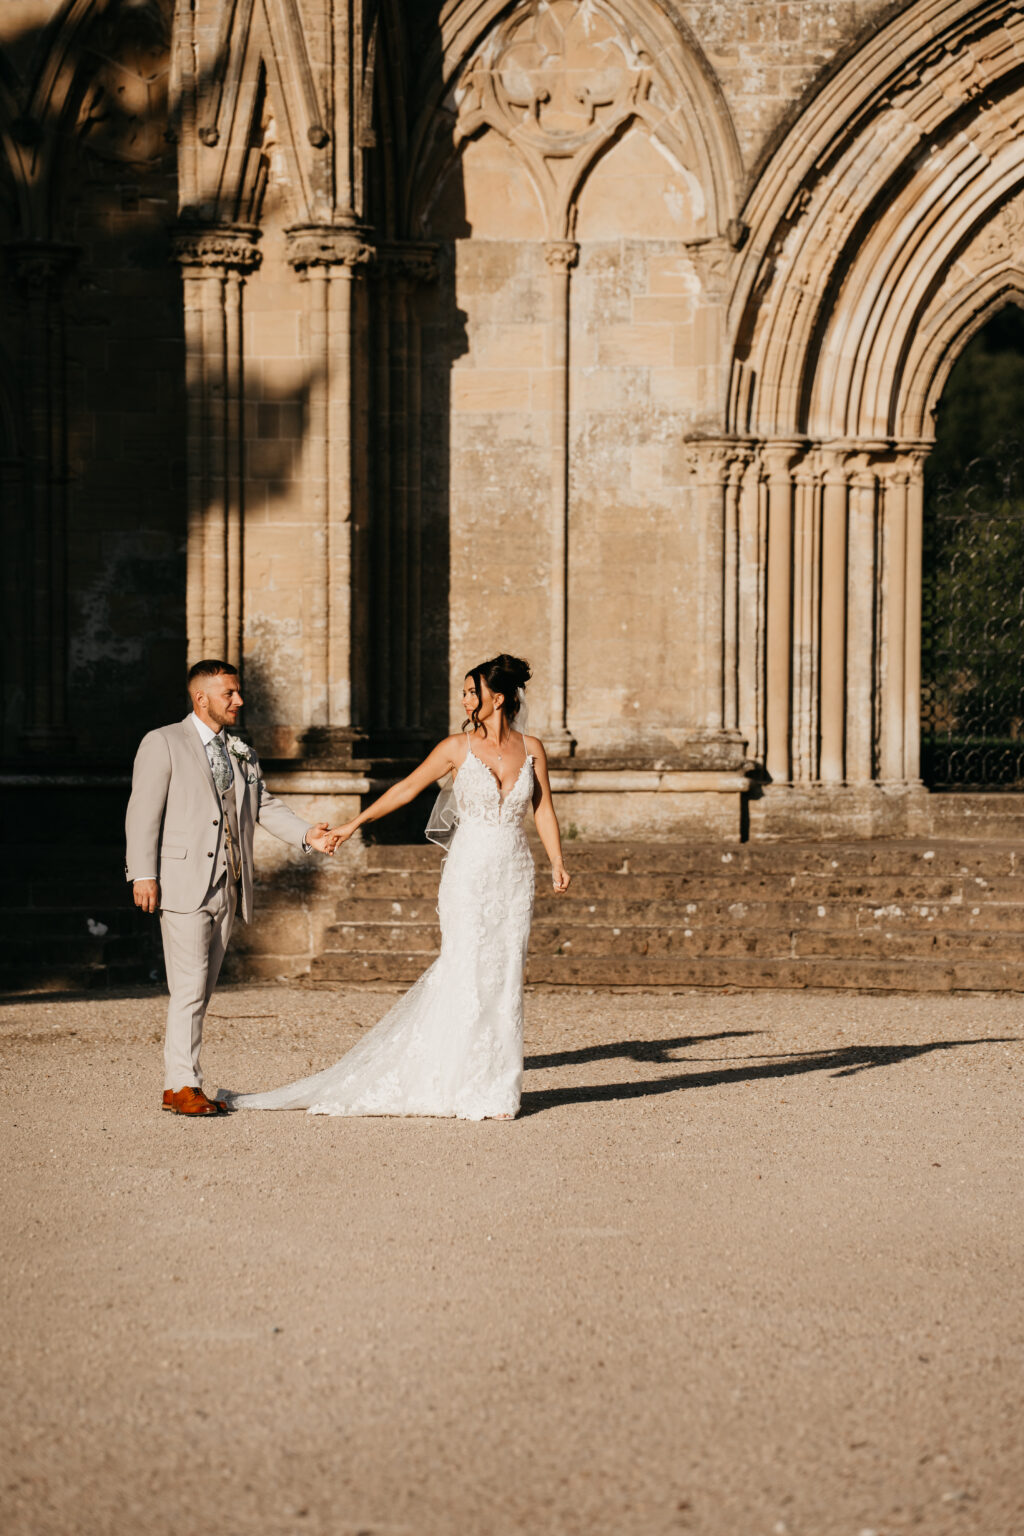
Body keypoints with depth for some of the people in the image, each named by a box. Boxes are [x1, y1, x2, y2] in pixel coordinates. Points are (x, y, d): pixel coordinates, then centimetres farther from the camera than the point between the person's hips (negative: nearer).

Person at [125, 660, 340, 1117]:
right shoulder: (163, 744, -1)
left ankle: (181, 1083, 12)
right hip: (183, 884, -6)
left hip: (226, 887, 7)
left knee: (202, 989, 8)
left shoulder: (240, 753, 18)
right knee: (190, 987, -10)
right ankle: (182, 1085, -5)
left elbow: (264, 805, 14)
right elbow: (143, 812, -6)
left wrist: (307, 834, -3)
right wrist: (143, 875, -13)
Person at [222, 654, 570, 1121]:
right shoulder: (457, 748, 0)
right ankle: (468, 1088, 3)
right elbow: (407, 788, 3)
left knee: (504, 977, 3)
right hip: (470, 872, -2)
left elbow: (543, 810, 8)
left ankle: (495, 1087, 10)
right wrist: (355, 823, 0)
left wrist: (557, 862, -2)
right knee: (467, 973, -5)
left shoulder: (531, 749, 5)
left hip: (514, 873, 2)